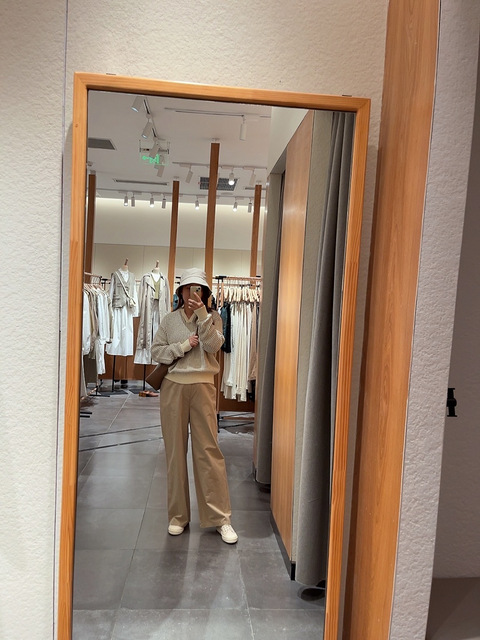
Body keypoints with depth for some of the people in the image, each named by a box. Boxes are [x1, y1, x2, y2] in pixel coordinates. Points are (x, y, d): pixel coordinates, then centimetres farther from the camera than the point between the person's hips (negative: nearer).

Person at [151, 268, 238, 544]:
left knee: (209, 450, -1)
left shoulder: (213, 317, 4)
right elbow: (156, 351, 3)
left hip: (203, 386, -1)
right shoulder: (170, 320, 6)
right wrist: (182, 346, -11)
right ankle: (178, 515, 22)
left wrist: (201, 313, -18)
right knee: (175, 451, 8)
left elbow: (213, 345, -12)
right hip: (173, 386, 2)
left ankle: (221, 518, 10)